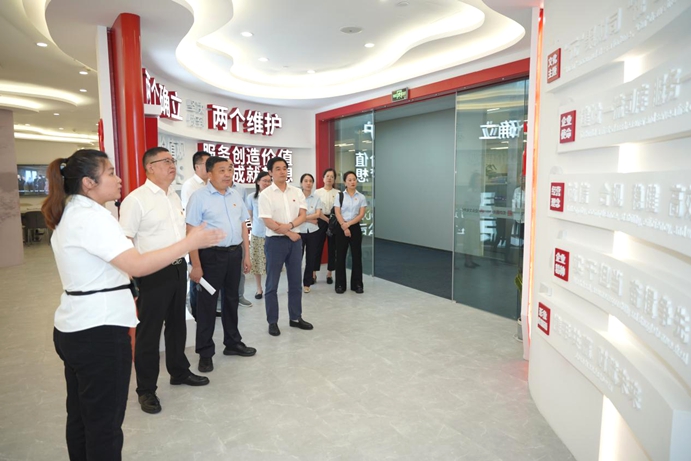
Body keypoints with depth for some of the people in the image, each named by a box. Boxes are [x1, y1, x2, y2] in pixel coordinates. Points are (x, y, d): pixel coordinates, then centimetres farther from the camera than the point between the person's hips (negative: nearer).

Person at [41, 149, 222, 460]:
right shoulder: (92, 216, -20)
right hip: (98, 333, -10)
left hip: (74, 330, 10)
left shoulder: (69, 214, 12)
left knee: (81, 417, 20)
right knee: (105, 423, 5)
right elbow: (137, 266, -30)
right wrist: (189, 243, -25)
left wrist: (117, 293, 27)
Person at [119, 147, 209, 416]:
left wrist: (190, 264, 16)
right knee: (149, 331, 5)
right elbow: (124, 241, -15)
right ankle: (146, 390, 20)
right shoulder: (136, 199, -13)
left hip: (178, 269, 7)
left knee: (177, 324, 19)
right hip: (153, 274, -7)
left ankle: (179, 372, 37)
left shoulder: (174, 197, 11)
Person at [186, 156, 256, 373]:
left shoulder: (236, 197, 9)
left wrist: (246, 255, 10)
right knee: (207, 303, 4)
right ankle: (205, 352, 18)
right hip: (211, 254, -5)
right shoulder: (199, 197, -9)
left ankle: (233, 343, 33)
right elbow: (191, 233, -12)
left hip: (235, 253, 6)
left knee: (232, 299, 17)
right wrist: (196, 265, -16)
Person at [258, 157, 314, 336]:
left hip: (295, 240, 5)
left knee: (295, 282, 12)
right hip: (275, 241, -4)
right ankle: (272, 322, 15)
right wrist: (289, 233, -10)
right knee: (272, 284, 4)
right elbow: (268, 222, -12)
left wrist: (289, 225, -18)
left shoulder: (297, 192, 6)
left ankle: (295, 318, 25)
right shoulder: (265, 194, -7)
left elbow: (302, 215, -1)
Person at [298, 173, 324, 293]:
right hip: (299, 232, -2)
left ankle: (307, 283, 20)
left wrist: (303, 217, -12)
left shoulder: (316, 198, 4)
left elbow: (318, 214, -6)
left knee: (311, 258, 7)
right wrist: (311, 219, -13)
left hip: (313, 232, 2)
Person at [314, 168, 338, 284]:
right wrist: (327, 219, -14)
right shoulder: (317, 192, 1)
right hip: (321, 221, -1)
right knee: (318, 247, 0)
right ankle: (313, 273, 9)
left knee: (332, 248, 6)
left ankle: (329, 274, 16)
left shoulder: (338, 193, 5)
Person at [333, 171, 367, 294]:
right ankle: (340, 284, 11)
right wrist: (344, 227, -14)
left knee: (357, 255, 4)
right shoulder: (339, 196, 1)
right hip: (341, 228, -1)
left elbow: (361, 215, -4)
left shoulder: (361, 197, 3)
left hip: (355, 227, 1)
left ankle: (357, 284, 13)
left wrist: (348, 224, -14)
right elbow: (337, 214, -5)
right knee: (340, 256, 2)